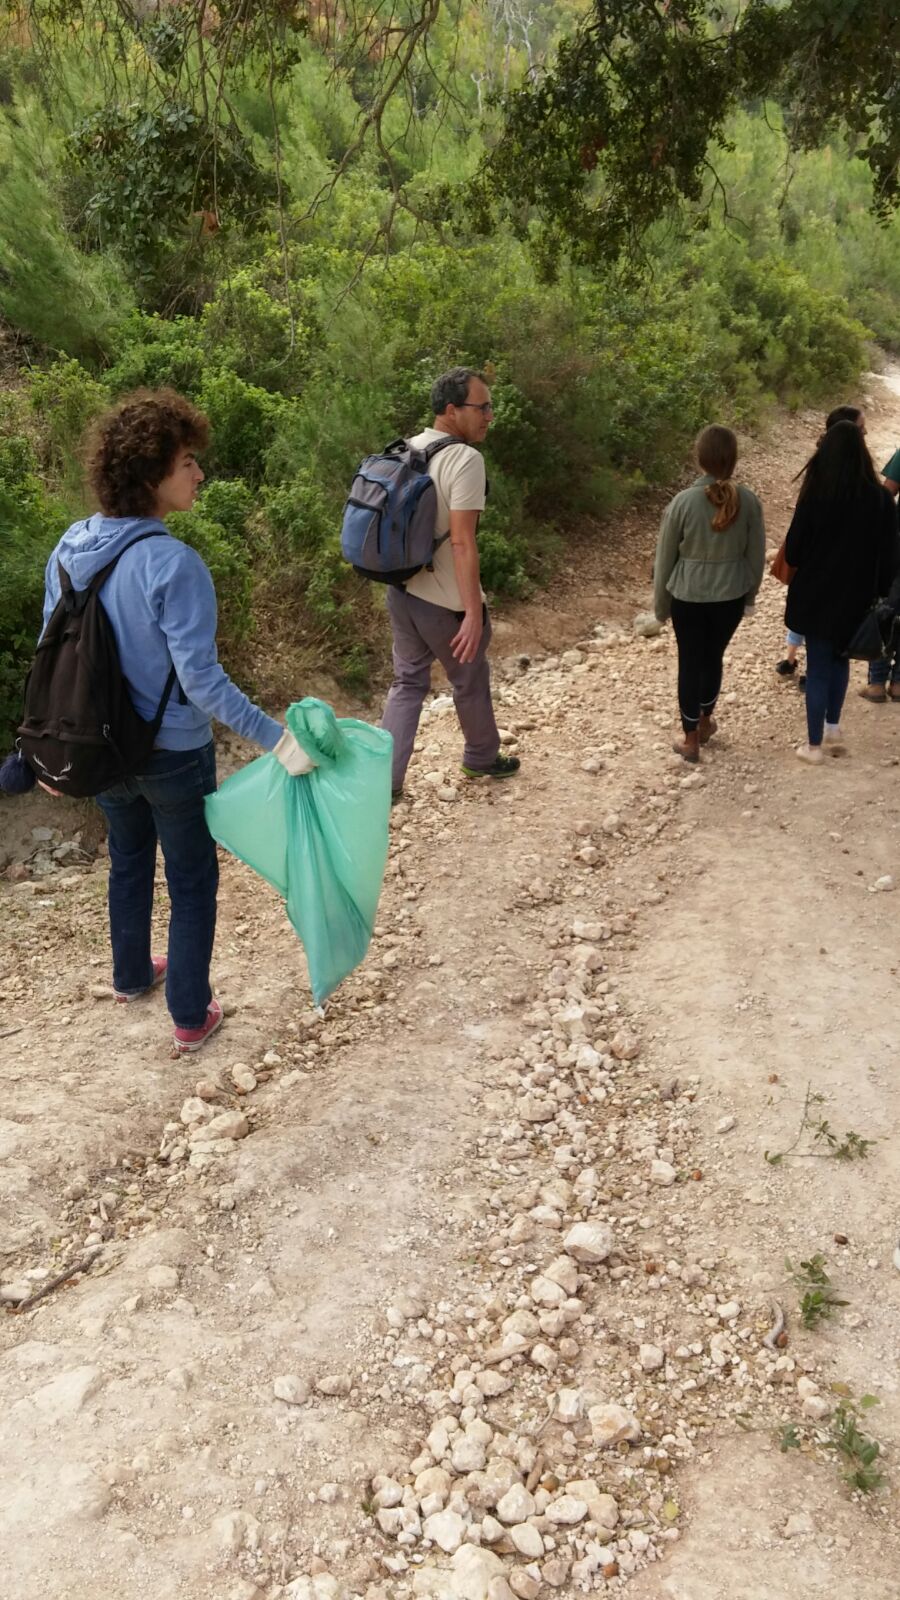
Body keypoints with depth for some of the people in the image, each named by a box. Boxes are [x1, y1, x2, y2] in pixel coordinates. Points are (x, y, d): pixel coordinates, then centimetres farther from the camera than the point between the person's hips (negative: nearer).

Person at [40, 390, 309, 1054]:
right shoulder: (173, 564, -27)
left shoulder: (69, 549, -5)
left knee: (128, 859, 28)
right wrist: (277, 738, -25)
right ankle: (191, 1017, 26)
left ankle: (131, 975, 49)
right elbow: (201, 681, -29)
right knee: (193, 879, 13)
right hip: (173, 754, -6)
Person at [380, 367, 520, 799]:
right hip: (445, 601, -7)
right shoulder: (465, 459, -20)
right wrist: (473, 611, -24)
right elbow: (461, 542, -26)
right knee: (470, 682, 16)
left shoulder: (407, 450, 5)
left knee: (407, 682, 16)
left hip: (402, 591, 7)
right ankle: (482, 758, 37)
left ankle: (384, 779, 14)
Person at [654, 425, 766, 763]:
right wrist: (749, 594, 18)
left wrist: (661, 604, 6)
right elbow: (756, 554, 1)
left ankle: (691, 740, 18)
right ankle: (705, 721, 41)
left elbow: (665, 557, -7)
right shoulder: (748, 500, -10)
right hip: (730, 597, 2)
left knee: (690, 663, 11)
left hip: (688, 597, -2)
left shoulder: (684, 501, -16)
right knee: (714, 657, 22)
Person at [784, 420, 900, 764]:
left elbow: (794, 547, -7)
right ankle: (833, 730, 33)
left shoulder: (815, 495, -16)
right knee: (839, 657, 24)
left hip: (817, 594, -3)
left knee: (818, 667, 6)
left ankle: (814, 746, 12)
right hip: (856, 595, 3)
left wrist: (800, 571, 14)